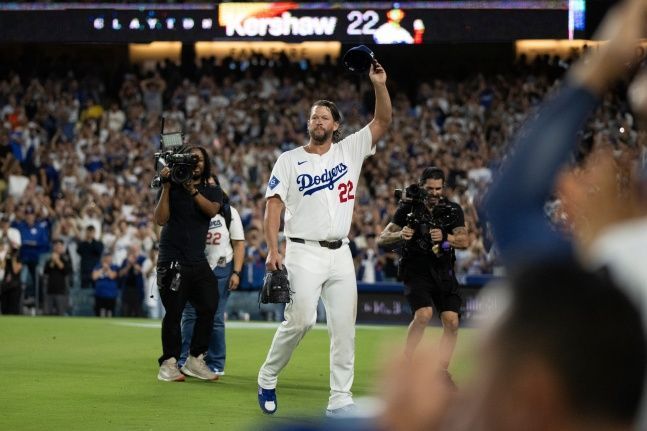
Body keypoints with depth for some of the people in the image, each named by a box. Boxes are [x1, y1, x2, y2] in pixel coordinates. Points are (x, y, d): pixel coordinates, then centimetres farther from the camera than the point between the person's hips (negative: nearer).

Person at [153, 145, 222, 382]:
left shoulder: (212, 191, 11)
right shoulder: (171, 189, 4)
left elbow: (211, 210, -11)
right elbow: (160, 219, -9)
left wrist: (191, 189, -18)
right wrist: (167, 187, -13)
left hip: (198, 261, 4)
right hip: (172, 260, -4)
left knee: (209, 308, -3)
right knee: (174, 312, -7)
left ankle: (195, 359, 9)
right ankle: (169, 363, -1)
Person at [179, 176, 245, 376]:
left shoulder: (228, 212, 5)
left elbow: (239, 244, 2)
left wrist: (236, 272, -5)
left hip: (220, 270, -1)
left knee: (215, 318, -2)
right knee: (190, 315, -1)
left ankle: (215, 364, 4)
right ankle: (185, 361, 3)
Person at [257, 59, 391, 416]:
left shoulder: (349, 151, 11)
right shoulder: (289, 160, 3)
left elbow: (383, 121, 5)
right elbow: (273, 206, -2)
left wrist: (379, 86, -10)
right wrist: (273, 250, -12)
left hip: (340, 253, 4)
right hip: (303, 252, -4)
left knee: (344, 327, 0)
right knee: (300, 319, -15)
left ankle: (340, 400, 5)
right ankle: (267, 379, 6)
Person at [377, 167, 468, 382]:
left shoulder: (453, 210, 5)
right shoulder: (408, 208, 0)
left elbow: (464, 241, -7)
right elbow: (381, 239, -2)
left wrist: (445, 238, -26)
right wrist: (399, 235, -23)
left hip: (443, 272, 3)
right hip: (416, 270, -3)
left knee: (451, 321, -9)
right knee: (424, 314, -26)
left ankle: (442, 371, 3)